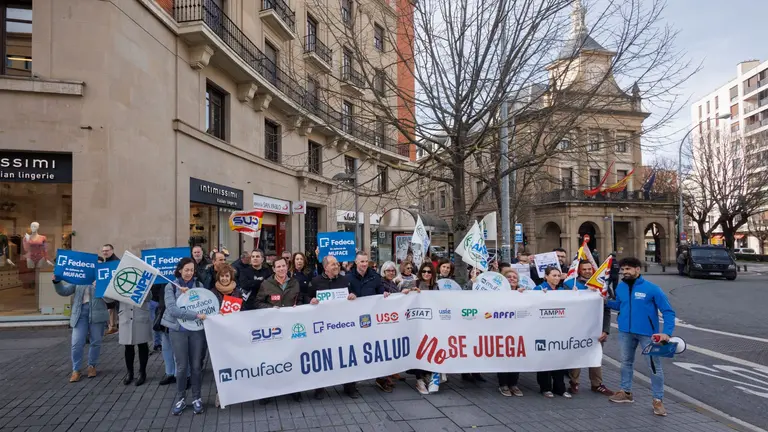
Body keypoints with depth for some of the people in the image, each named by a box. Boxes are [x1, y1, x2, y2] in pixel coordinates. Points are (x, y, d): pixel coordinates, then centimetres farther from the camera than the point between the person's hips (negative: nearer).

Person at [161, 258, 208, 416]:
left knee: (196, 365, 6)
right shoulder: (171, 286, -2)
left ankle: (196, 398, 21)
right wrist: (196, 315, -24)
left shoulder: (199, 285, 5)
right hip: (178, 330, -1)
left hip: (197, 329, 1)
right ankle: (180, 398, 22)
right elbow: (172, 309, -16)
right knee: (181, 366, 5)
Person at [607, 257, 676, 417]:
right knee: (626, 362, 16)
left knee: (655, 366, 2)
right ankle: (626, 392, 32)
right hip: (625, 332, 5)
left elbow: (668, 311, -12)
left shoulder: (652, 288, -14)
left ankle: (658, 400, 15)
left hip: (647, 333, -5)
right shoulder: (620, 287, 0)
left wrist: (667, 332, -22)